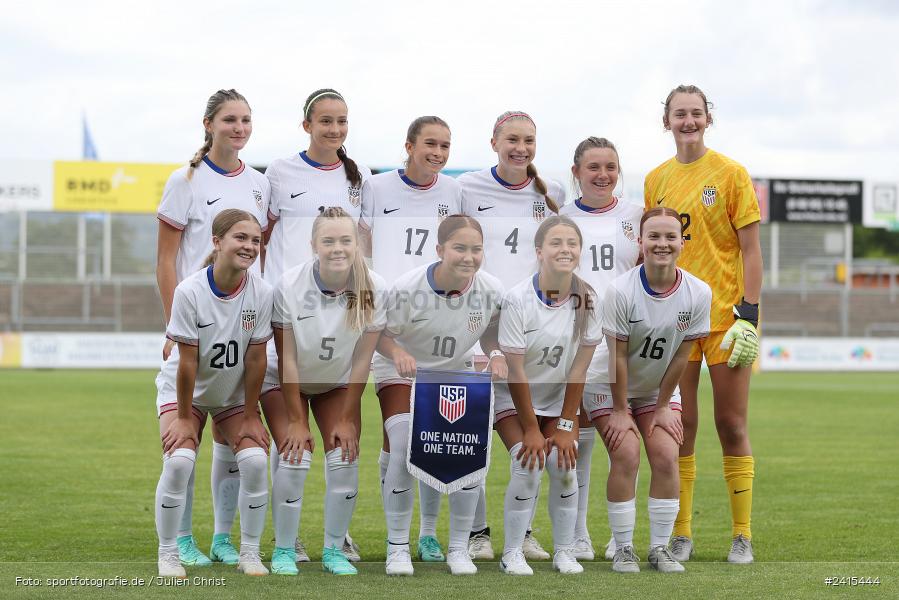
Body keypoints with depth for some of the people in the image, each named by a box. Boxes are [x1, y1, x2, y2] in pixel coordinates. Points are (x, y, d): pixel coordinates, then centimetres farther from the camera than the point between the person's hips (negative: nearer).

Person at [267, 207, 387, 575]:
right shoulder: (290, 286, -28)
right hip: (287, 384, -2)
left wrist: (346, 418, -11)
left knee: (345, 458, -10)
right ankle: (283, 550, 2)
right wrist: (296, 421, -17)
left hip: (338, 384, 2)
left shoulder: (373, 290, -23)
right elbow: (287, 358, -21)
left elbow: (362, 361, -15)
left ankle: (334, 551, 7)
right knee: (295, 458, -15)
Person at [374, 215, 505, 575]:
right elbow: (379, 331, -15)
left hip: (457, 375, 3)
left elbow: (492, 330, 1)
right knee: (403, 452, -19)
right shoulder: (409, 288, -27)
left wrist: (496, 355, -21)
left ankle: (458, 548, 9)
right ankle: (397, 547, -2)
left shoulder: (491, 289, -18)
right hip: (402, 374, -3)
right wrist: (396, 352, -37)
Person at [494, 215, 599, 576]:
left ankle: (564, 552, 2)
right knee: (528, 465, -19)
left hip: (560, 399, 3)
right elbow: (515, 371, -20)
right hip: (514, 398, -3)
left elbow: (579, 369, -9)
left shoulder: (586, 299, -14)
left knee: (565, 464, -13)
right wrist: (531, 429, -18)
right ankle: (512, 553, -6)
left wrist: (565, 426, -10)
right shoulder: (518, 299, -24)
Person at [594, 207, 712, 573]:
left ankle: (660, 547, 1)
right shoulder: (621, 291, -25)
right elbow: (616, 356, -19)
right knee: (626, 455, -17)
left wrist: (663, 407, -5)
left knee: (666, 456, -11)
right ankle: (623, 549, -5)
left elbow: (680, 356, -8)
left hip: (659, 391, 3)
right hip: (613, 388, -3)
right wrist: (619, 411, -14)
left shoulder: (698, 293, -16)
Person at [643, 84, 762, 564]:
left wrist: (748, 313, -10)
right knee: (679, 427, 3)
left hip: (724, 317, -3)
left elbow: (749, 249, -3)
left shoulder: (730, 173, -1)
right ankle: (680, 535, 10)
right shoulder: (656, 180, 9)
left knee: (731, 425, 0)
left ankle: (742, 535, 8)